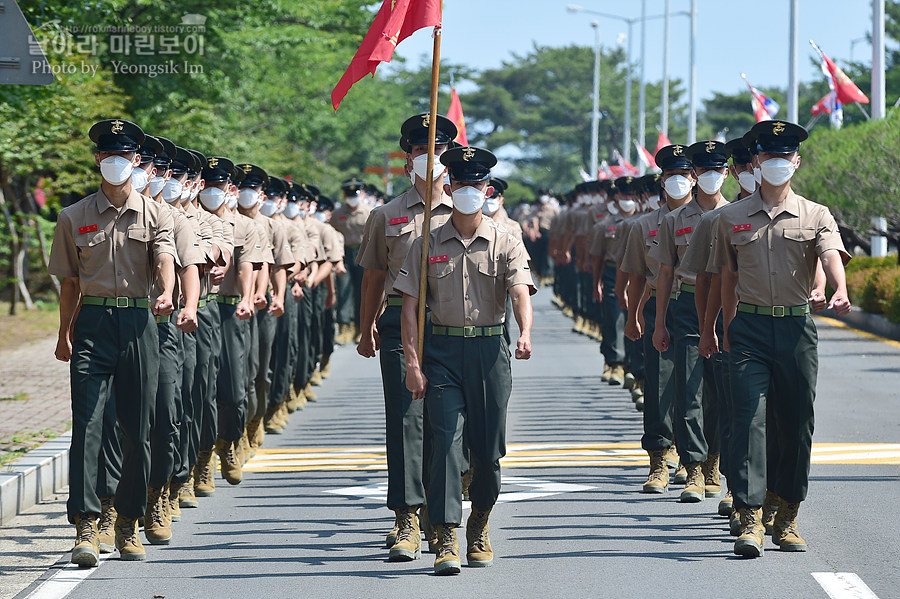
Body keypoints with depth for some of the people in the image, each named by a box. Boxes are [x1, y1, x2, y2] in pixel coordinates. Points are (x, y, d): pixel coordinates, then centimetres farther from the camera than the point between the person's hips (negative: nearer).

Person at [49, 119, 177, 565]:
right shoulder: (74, 218, 9)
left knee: (137, 428, 4)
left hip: (139, 321, 1)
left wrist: (166, 294, -31)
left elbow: (164, 259, -10)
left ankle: (128, 524, 18)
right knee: (87, 423, -11)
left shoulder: (155, 215, 7)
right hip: (92, 322, 0)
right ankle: (85, 527, -15)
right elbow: (70, 283, 13)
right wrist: (64, 335, 9)